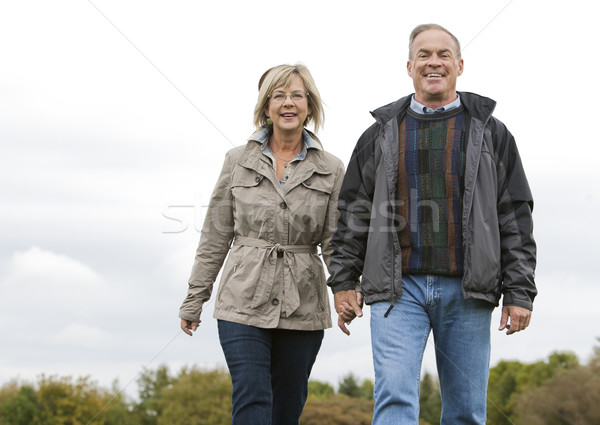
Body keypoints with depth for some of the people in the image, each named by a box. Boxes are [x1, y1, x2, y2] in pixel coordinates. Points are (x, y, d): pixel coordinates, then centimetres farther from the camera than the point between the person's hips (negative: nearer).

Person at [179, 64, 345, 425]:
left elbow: (335, 242, 2)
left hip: (302, 307, 1)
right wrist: (195, 299, 8)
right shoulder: (239, 161, 6)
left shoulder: (331, 170, 6)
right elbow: (216, 236, 9)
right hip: (244, 302, -1)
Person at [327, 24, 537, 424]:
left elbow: (516, 217, 6)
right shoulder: (382, 134, 12)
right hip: (398, 289, 0)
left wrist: (519, 292, -1)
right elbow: (354, 213, 13)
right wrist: (343, 281, 6)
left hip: (466, 292, 1)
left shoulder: (490, 133, 9)